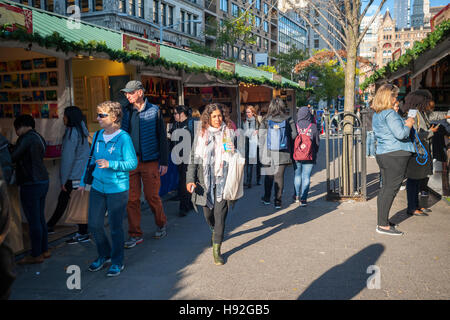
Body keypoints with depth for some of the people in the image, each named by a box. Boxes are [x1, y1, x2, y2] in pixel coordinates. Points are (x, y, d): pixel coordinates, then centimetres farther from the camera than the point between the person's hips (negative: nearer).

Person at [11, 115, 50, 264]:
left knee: (33, 220, -2)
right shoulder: (39, 138, 15)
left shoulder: (26, 138, -13)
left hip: (31, 184, -9)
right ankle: (44, 250, 23)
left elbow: (13, 157, -17)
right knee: (40, 218, 16)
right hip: (43, 180, 9)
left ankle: (36, 255, 6)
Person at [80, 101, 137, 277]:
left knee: (115, 227, 5)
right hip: (97, 187, 6)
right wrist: (83, 181, 16)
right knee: (94, 224, 11)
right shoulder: (97, 135, 6)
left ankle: (117, 262, 23)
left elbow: (132, 163, -13)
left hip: (117, 189, -6)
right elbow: (91, 160, 16)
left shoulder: (124, 137, -13)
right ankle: (104, 255, 34)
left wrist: (110, 164, -24)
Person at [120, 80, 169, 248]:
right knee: (132, 199, 2)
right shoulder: (126, 111, 8)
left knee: (152, 196, 4)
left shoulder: (154, 111, -1)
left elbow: (162, 138, 0)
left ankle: (161, 225, 29)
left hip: (150, 161, -3)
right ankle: (135, 234, 13)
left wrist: (164, 162, -4)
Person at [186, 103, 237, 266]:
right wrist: (190, 179, -6)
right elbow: (194, 158, 4)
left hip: (223, 179, -1)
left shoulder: (229, 133, 4)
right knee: (208, 212, 12)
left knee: (220, 213, -7)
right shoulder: (201, 134, 5)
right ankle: (214, 230, 45)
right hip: (205, 179, 2)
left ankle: (216, 249, 0)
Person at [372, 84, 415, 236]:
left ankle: (382, 221, 21)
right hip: (396, 155, -9)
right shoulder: (390, 113, -14)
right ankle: (383, 225, -3)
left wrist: (403, 122, 22)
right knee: (391, 189, -6)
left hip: (382, 154, 9)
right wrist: (409, 123, -4)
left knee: (385, 187, 14)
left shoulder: (377, 115, 15)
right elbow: (401, 134, -22)